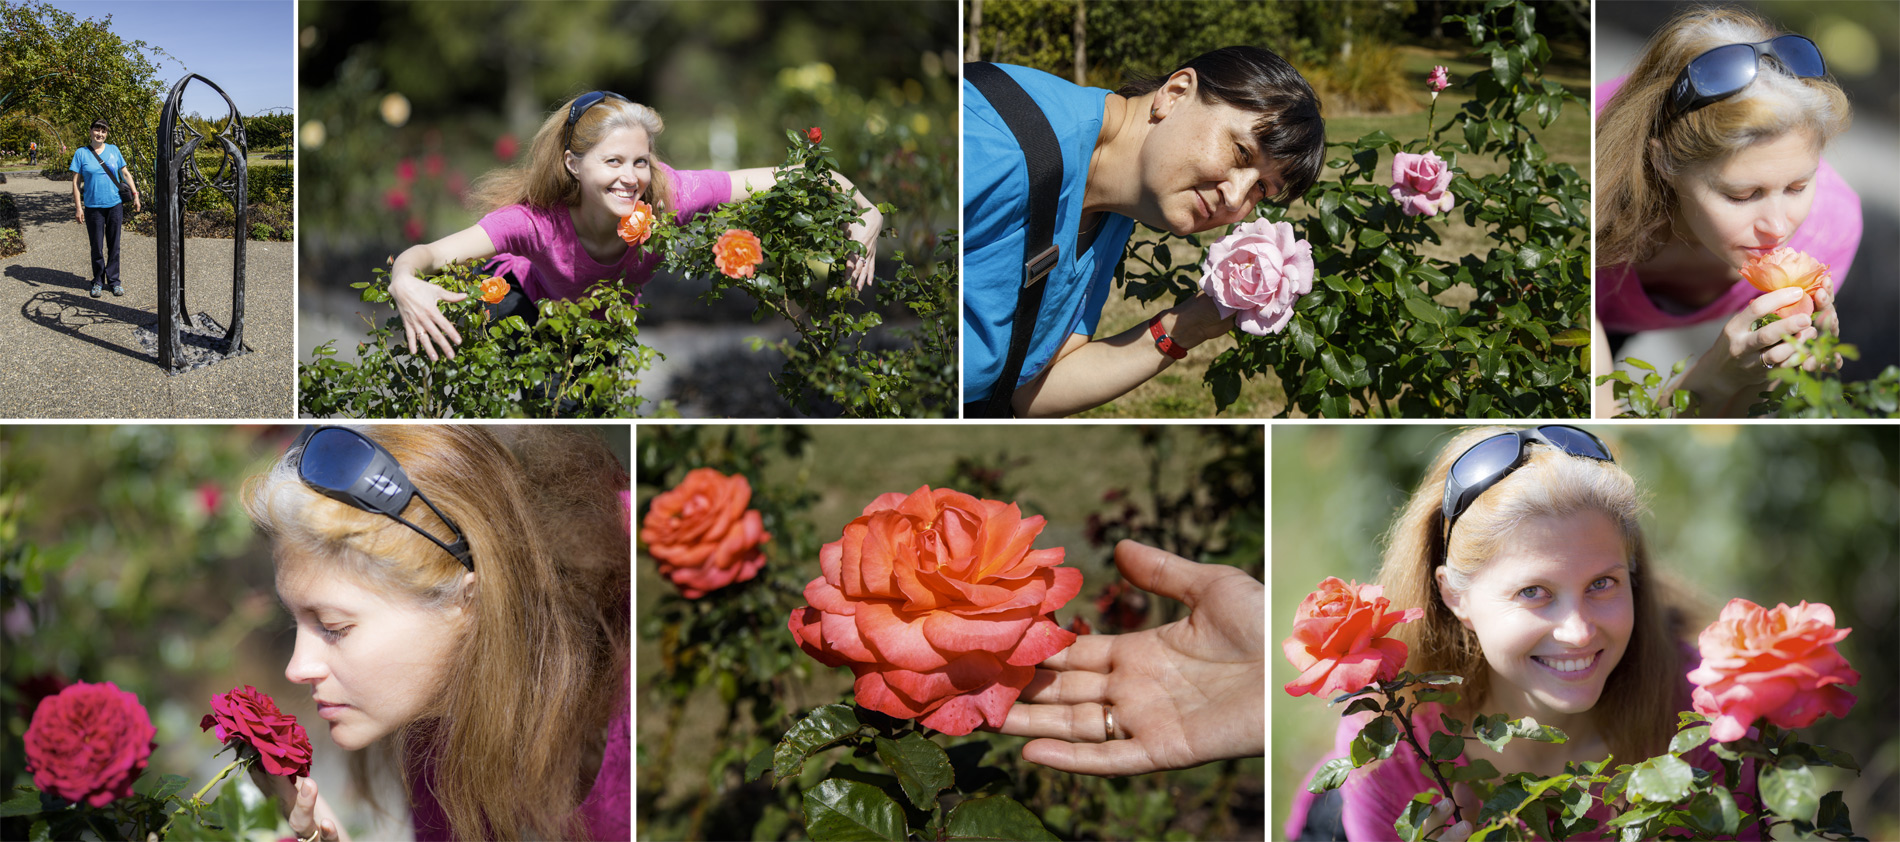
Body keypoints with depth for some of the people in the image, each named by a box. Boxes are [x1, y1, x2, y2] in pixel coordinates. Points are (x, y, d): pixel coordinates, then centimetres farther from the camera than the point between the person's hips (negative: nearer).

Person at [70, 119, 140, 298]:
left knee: (114, 245, 7)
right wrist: (78, 208, -7)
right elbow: (76, 182, -1)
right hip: (93, 206, -2)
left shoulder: (113, 150, 7)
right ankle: (98, 281, 15)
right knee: (97, 246, 4)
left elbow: (125, 173, 12)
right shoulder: (81, 154, 0)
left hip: (115, 205, 2)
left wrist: (135, 195, 5)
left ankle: (114, 280, 16)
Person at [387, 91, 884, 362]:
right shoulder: (536, 220, -41)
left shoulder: (667, 196, -37)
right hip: (531, 301, -2)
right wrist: (405, 282, -72)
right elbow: (428, 255, -49)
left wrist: (866, 214, -49)